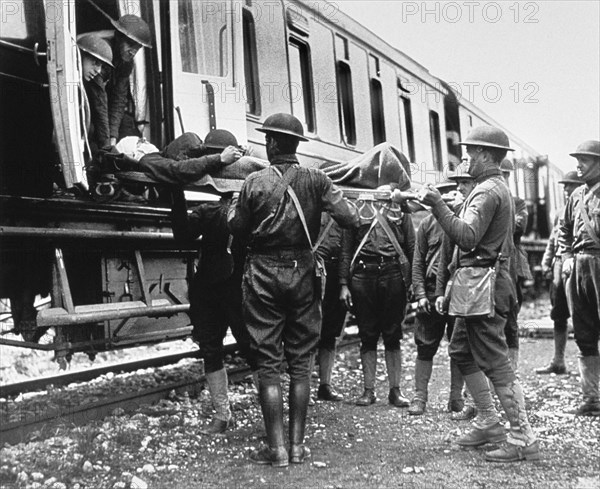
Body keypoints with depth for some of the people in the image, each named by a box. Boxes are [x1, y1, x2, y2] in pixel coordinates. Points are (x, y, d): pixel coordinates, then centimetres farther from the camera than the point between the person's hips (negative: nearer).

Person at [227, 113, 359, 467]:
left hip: (264, 272, -2)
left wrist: (236, 202, 17)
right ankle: (298, 444, 16)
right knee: (301, 362, 11)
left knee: (268, 364, 5)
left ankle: (276, 448, 7)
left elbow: (237, 227, 0)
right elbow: (351, 218, -8)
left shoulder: (255, 182, -8)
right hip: (304, 272, 2)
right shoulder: (316, 180, -3)